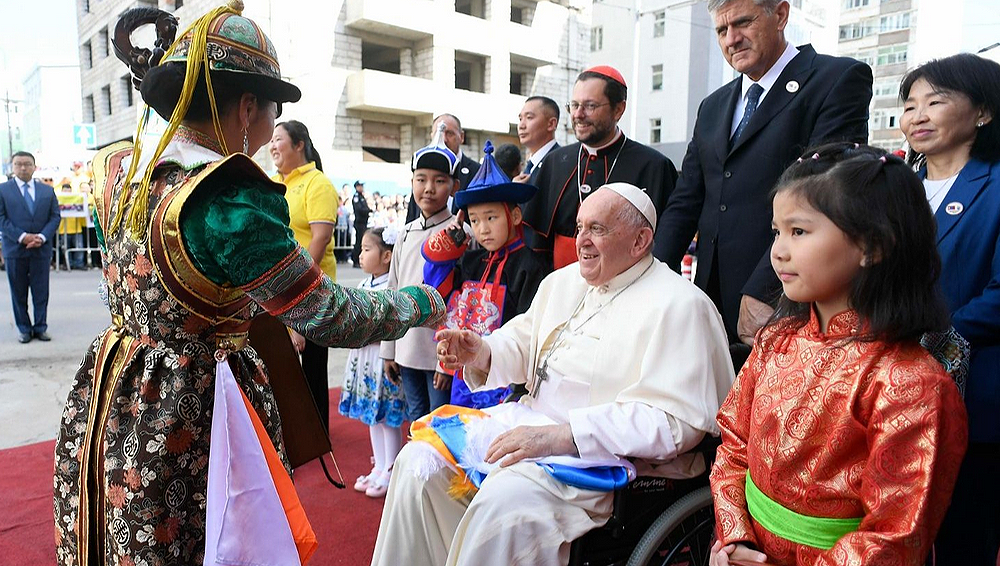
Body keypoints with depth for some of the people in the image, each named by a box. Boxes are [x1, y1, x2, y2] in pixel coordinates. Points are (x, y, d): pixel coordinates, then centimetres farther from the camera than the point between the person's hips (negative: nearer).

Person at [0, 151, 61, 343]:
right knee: (18, 292, 6)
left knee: (41, 291, 5)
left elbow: (55, 217, 5)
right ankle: (24, 329, 16)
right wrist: (22, 237, -15)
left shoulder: (47, 190, 10)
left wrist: (42, 237, -10)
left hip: (42, 249, 1)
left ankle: (40, 327, 14)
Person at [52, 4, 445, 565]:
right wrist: (420, 303, -8)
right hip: (191, 418, -8)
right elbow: (330, 317, -23)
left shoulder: (120, 173, 0)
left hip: (115, 409, 8)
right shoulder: (227, 200, -26)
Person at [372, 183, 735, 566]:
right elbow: (521, 341, 21)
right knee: (420, 460, -4)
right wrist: (483, 353, -5)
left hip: (604, 453, -7)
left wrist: (559, 436, -28)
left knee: (505, 500, -33)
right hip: (529, 426, 8)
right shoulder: (563, 281, 14)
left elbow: (674, 422, -21)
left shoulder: (678, 305, -12)